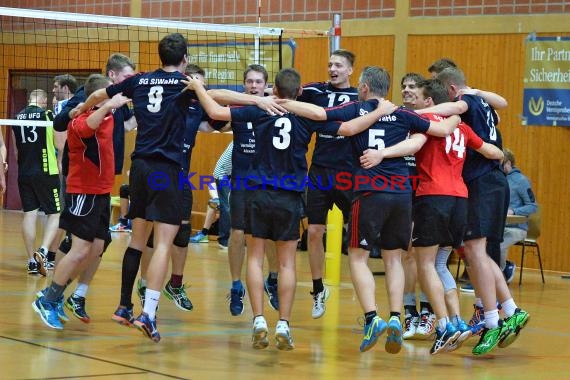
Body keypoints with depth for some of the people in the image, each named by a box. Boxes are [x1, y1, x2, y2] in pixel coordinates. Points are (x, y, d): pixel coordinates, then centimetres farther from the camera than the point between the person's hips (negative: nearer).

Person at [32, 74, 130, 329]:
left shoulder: (108, 116, 6)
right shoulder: (81, 120, -19)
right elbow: (85, 126, -46)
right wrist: (107, 106, -59)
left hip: (102, 193, 9)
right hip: (84, 193, -9)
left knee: (95, 249, 8)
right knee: (81, 250, -11)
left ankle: (55, 292, 20)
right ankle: (46, 301, -1)